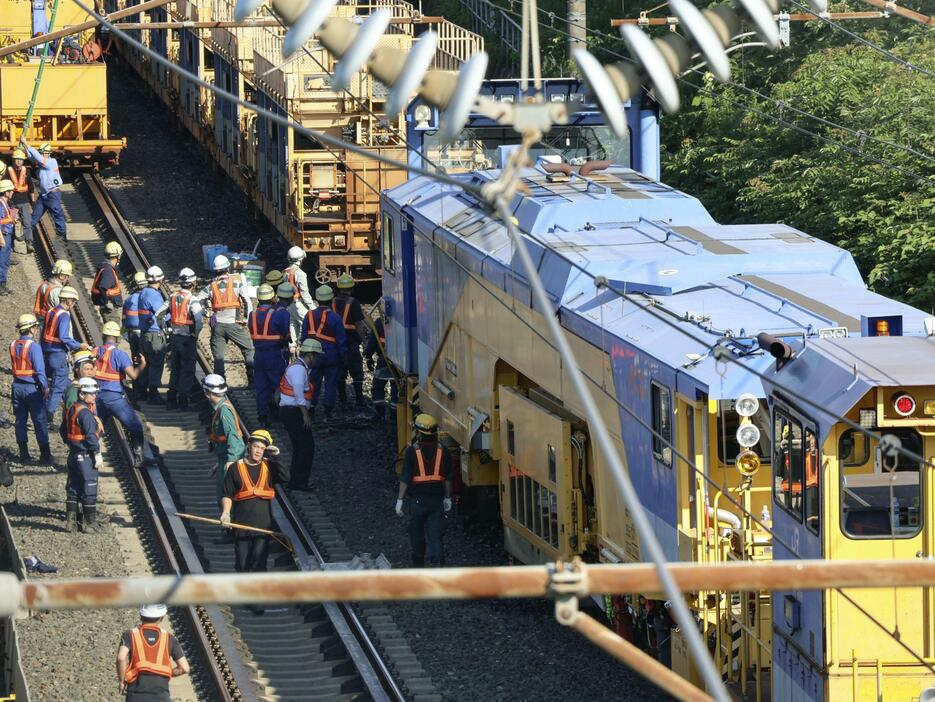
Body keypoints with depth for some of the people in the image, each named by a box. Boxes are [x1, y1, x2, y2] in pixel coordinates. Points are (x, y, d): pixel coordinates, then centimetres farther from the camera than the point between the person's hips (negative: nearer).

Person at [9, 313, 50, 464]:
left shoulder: (13, 345, 4)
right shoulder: (34, 346, -16)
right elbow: (39, 370, -18)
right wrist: (45, 387, -8)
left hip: (17, 387, 6)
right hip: (32, 388, -6)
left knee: (20, 420, 12)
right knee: (40, 421, 2)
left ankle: (24, 454, 15)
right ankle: (45, 455, 4)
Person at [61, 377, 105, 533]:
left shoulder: (71, 410, 9)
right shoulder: (85, 413, -20)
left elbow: (63, 431, 18)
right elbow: (91, 435, -22)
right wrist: (97, 454, -17)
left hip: (73, 455, 9)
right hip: (86, 456, -9)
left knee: (73, 489, 13)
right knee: (89, 490, 0)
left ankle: (70, 521, 16)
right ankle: (91, 524, 5)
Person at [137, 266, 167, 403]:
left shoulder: (143, 293, 10)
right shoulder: (154, 295, -18)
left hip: (144, 333, 9)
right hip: (155, 334, -9)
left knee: (146, 362, 16)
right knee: (157, 363, -4)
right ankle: (153, 392, -3)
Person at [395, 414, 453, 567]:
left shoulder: (412, 451, -8)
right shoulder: (442, 451, 1)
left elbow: (405, 478, -9)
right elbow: (448, 478, 8)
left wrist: (400, 499, -4)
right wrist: (447, 498, 19)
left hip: (417, 499, -2)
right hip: (436, 500, 2)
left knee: (417, 536, 13)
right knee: (436, 536, -2)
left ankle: (418, 568, 26)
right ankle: (437, 564, -18)